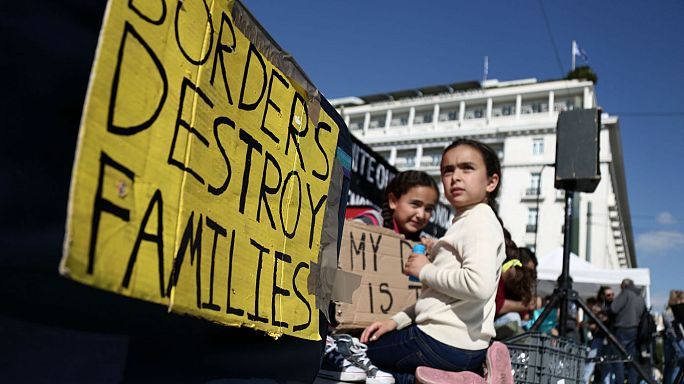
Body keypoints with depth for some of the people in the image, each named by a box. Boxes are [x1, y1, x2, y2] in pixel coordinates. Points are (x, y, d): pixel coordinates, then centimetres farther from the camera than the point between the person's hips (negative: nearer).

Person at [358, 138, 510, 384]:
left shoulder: (480, 221, -12)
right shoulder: (465, 223, 19)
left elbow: (479, 285, -30)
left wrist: (426, 270, -15)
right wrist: (397, 320, 10)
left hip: (443, 343, -10)